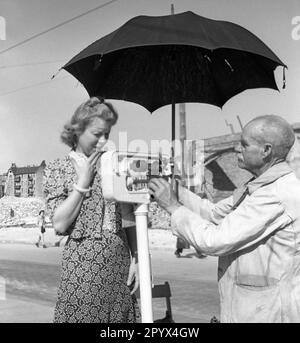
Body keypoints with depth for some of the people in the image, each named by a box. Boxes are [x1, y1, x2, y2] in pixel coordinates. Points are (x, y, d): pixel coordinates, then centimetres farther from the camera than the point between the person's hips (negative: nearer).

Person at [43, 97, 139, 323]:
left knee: (121, 316, 6)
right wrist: (83, 181, -9)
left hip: (120, 261, 3)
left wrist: (136, 259, 2)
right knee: (82, 316, 2)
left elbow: (128, 217, 9)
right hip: (83, 262, -3)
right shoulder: (58, 169, 0)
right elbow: (60, 224, -10)